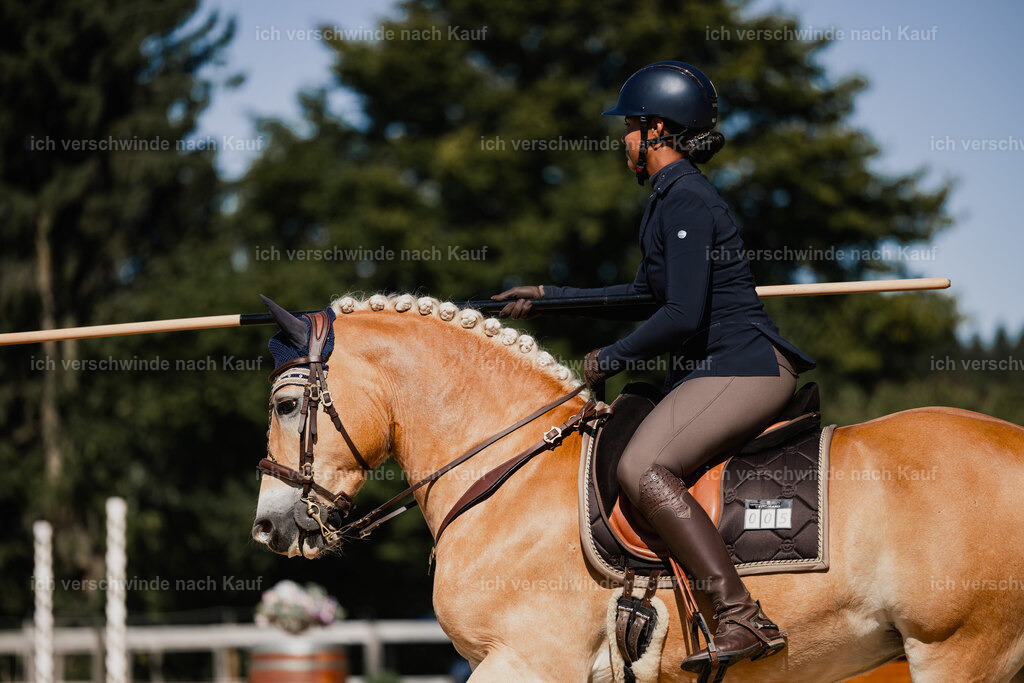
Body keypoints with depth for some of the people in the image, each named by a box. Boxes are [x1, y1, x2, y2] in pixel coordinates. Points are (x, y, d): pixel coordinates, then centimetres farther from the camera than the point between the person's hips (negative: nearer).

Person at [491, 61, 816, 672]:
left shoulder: (686, 200, -14)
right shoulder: (673, 197, 19)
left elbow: (682, 315, -22)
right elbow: (648, 295, 31)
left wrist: (612, 359, -8)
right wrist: (549, 296, 32)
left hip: (743, 365, -11)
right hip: (713, 368, 11)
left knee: (643, 468, -26)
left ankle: (745, 619, -33)